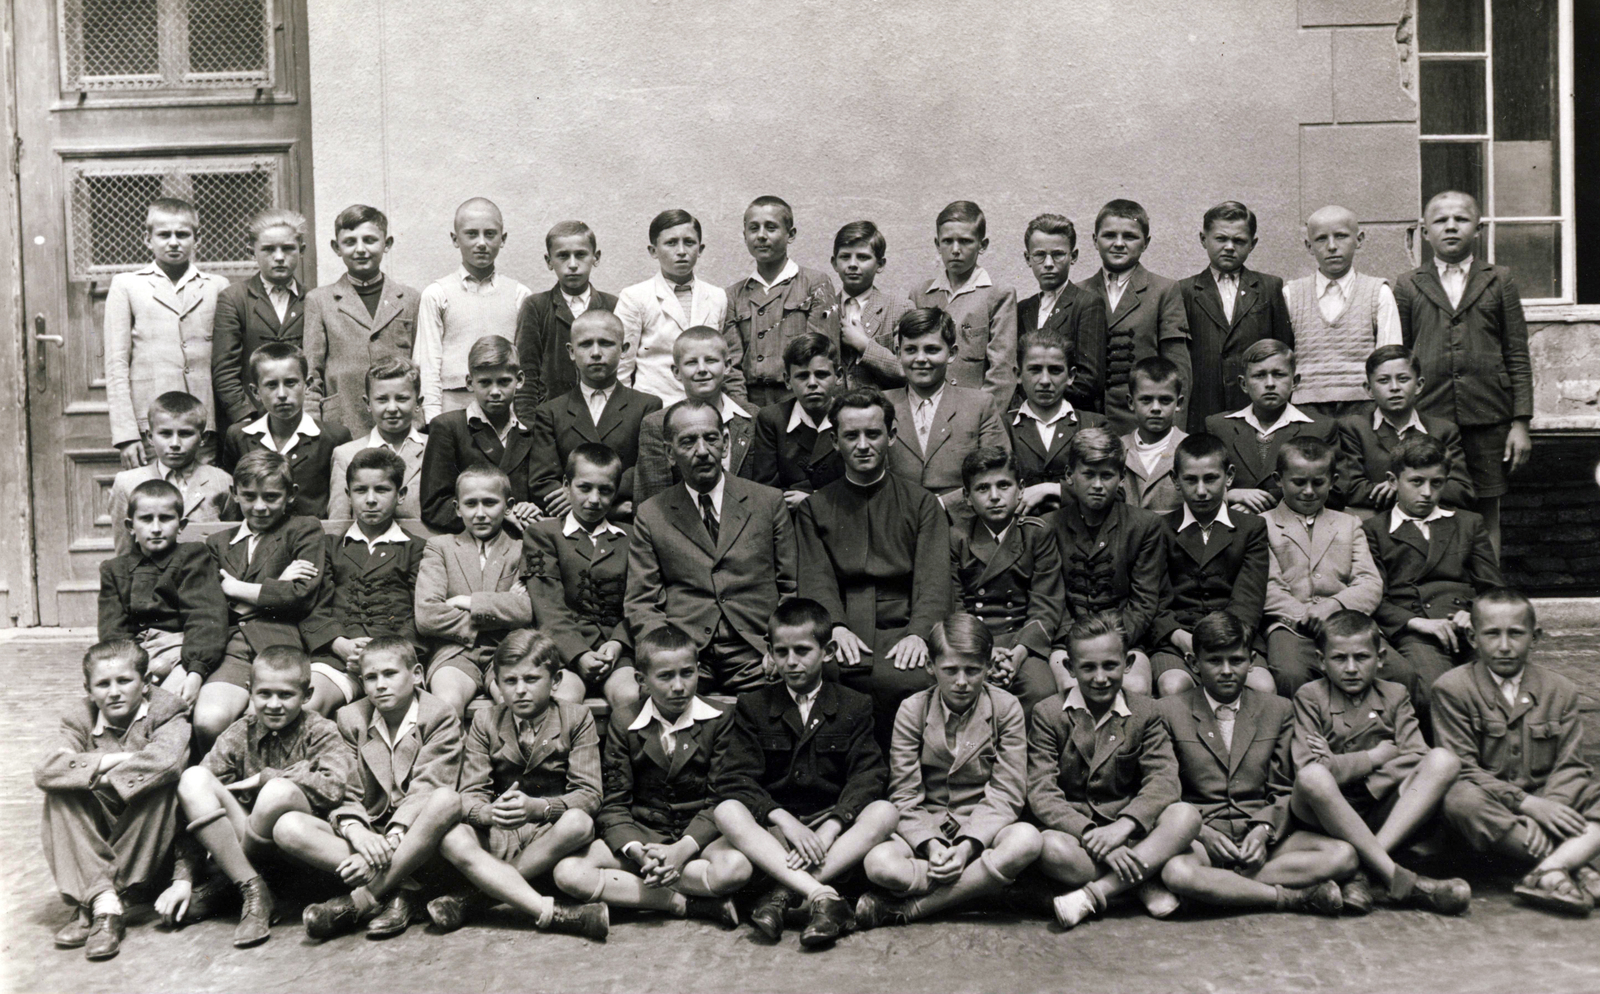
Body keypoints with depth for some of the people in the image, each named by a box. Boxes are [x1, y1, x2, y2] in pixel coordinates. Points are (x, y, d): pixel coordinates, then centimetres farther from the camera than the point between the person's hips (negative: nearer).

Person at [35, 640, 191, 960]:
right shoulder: (80, 719, 2)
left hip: (150, 836, -3)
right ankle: (104, 901, -32)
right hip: (95, 840, 3)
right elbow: (46, 771, -18)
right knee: (59, 796, -20)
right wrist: (112, 760, -24)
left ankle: (90, 904, -26)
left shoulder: (166, 713, -6)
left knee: (159, 786, -30)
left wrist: (104, 778, -23)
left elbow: (166, 759, -31)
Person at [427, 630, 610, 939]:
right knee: (450, 839, -30)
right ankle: (552, 914, -38)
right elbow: (470, 795, -2)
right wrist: (491, 812, -27)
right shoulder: (484, 722, 7)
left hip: (551, 834, -1)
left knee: (579, 824, -36)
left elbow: (589, 795, -9)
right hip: (497, 835, 2)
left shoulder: (577, 718, 0)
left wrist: (538, 807, -28)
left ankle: (477, 894, -24)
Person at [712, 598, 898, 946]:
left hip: (833, 823, 0)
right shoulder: (752, 706, 8)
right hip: (772, 828, 0)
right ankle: (822, 896, -42)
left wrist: (829, 829, -23)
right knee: (726, 811, -29)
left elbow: (869, 775, -5)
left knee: (885, 812, -29)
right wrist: (785, 820, -21)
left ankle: (784, 893, -35)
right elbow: (738, 779, -3)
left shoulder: (855, 706, 8)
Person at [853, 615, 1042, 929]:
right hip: (925, 829, -1)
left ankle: (905, 910, -27)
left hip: (984, 831, 1)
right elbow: (904, 795, -3)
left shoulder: (1007, 708, -1)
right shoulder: (912, 710, -1)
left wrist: (967, 846, -21)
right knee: (878, 863, -32)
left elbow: (1006, 794, -6)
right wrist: (930, 845, -22)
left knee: (1026, 839, -35)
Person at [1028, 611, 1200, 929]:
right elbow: (1042, 794, -11)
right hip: (1071, 830, -2)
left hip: (1129, 835, 2)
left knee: (1186, 816, -26)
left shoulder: (1144, 712, 6)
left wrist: (1124, 824, -27)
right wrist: (1092, 835, -27)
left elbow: (1163, 779, -8)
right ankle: (1144, 883, -18)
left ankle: (1092, 895, -28)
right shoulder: (1047, 714, -1)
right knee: (1051, 848, -37)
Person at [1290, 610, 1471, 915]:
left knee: (1444, 759, -20)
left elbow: (1416, 759, -3)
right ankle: (1396, 879, -30)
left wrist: (1343, 766, -10)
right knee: (1313, 777, -36)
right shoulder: (1310, 696, 4)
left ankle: (1361, 871, -30)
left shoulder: (1394, 696, 13)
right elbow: (1307, 768, -10)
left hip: (1383, 813, 3)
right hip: (1325, 815, -3)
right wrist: (1376, 757, -7)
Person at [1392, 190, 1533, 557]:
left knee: (1487, 514, 5)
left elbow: (1518, 357, 7)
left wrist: (1520, 423, 0)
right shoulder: (1408, 286, 9)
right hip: (1427, 417, 0)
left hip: (1488, 417, 1)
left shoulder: (1499, 281, 10)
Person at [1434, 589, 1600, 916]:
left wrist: (1549, 808, -18)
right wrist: (1528, 804, -21)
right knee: (1461, 800, -38)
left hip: (1546, 803, 4)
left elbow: (1572, 766, 4)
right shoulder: (1452, 689, -1)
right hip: (1489, 809, -3)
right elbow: (1462, 770, -9)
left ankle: (1546, 873, -39)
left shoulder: (1560, 690, 11)